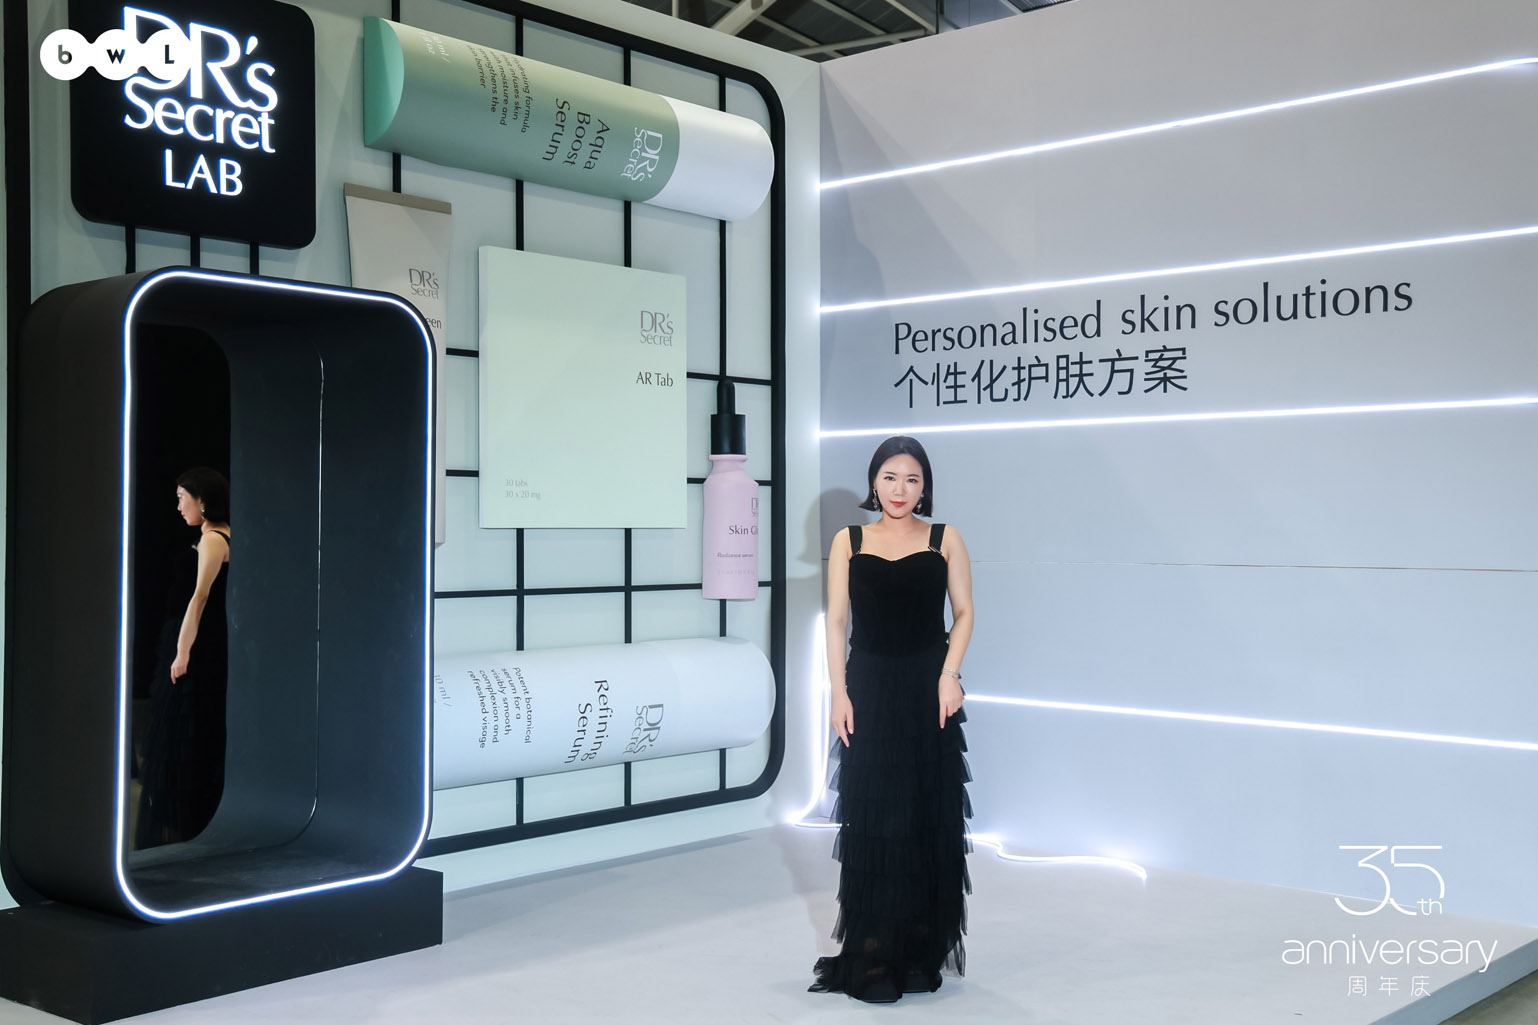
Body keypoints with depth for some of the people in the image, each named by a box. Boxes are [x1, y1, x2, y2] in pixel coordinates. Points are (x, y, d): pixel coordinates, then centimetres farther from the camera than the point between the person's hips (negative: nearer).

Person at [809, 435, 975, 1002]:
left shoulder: (944, 539, 5)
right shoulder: (849, 541, 6)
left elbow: (964, 612, 4)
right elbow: (836, 620, 4)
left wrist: (949, 674, -11)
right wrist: (839, 693, -5)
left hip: (927, 690, 0)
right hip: (869, 688, 0)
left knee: (929, 818, 3)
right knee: (872, 819, 0)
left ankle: (922, 952, 15)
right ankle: (872, 959, 7)